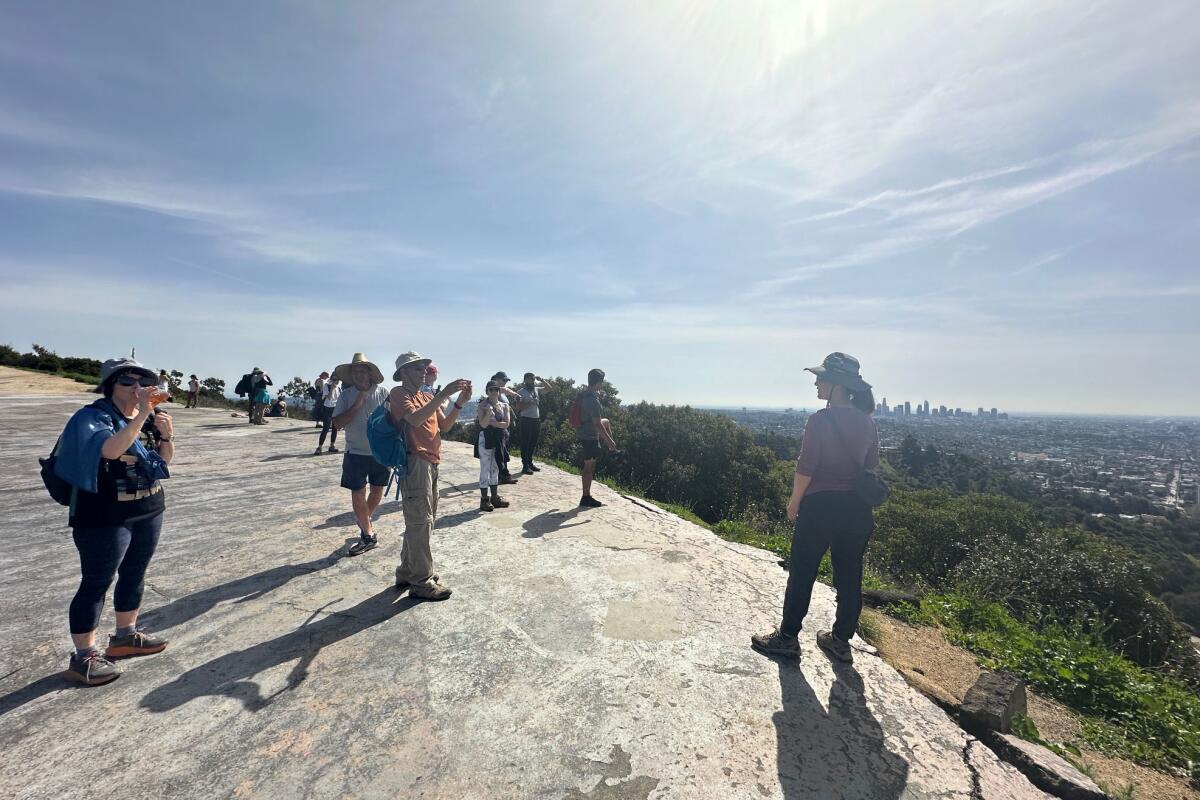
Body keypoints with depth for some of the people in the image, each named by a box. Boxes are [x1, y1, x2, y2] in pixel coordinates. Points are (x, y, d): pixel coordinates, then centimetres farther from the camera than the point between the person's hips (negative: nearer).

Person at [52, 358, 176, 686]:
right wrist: (141, 415, -40)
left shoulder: (145, 416, 5)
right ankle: (83, 657, 12)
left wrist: (167, 435, -9)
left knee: (135, 574, 16)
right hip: (105, 519, -7)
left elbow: (165, 457, 10)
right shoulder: (93, 417, -14)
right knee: (96, 583, 1)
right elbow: (111, 449, -34)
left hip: (149, 512, 7)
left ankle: (125, 636, 31)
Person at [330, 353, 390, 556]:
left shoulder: (382, 392, -6)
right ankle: (368, 535, 15)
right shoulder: (346, 395, -3)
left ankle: (364, 522, 41)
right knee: (358, 495, 0)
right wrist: (356, 405, -19)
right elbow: (337, 423, -8)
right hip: (356, 453, 0)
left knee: (377, 491, 15)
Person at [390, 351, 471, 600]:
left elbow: (444, 426, 12)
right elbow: (415, 419, -22)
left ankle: (407, 573, 27)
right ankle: (422, 582, 2)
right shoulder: (399, 394, -5)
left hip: (430, 463, 8)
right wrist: (444, 394, -25)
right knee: (420, 521, -6)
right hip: (414, 462, -8)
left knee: (422, 520, 14)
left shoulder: (427, 397, 18)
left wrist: (460, 402, -1)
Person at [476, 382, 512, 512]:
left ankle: (495, 497, 21)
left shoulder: (504, 406, 6)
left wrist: (492, 422, -13)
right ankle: (484, 500, 6)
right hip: (486, 439, -5)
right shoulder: (482, 406, -5)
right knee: (485, 470, -1)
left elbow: (506, 424, -5)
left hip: (499, 439, 5)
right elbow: (483, 424, -17)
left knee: (495, 469, 13)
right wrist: (489, 409, -24)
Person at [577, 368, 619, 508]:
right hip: (589, 437, -9)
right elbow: (597, 424, -28)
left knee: (606, 422, 30)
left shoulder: (583, 393, 1)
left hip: (582, 432, 9)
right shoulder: (593, 400, -28)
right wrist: (610, 440, -19)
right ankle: (586, 499, 10)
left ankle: (612, 450, 38)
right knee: (589, 466, 1)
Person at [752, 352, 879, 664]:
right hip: (857, 507, 6)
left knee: (802, 573, 6)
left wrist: (794, 501, -3)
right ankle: (841, 641, 28)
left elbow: (806, 468, -15)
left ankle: (787, 638, 17)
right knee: (849, 575, 14)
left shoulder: (820, 421, -15)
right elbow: (871, 467, 12)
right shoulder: (867, 423, 4)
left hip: (820, 504, -6)